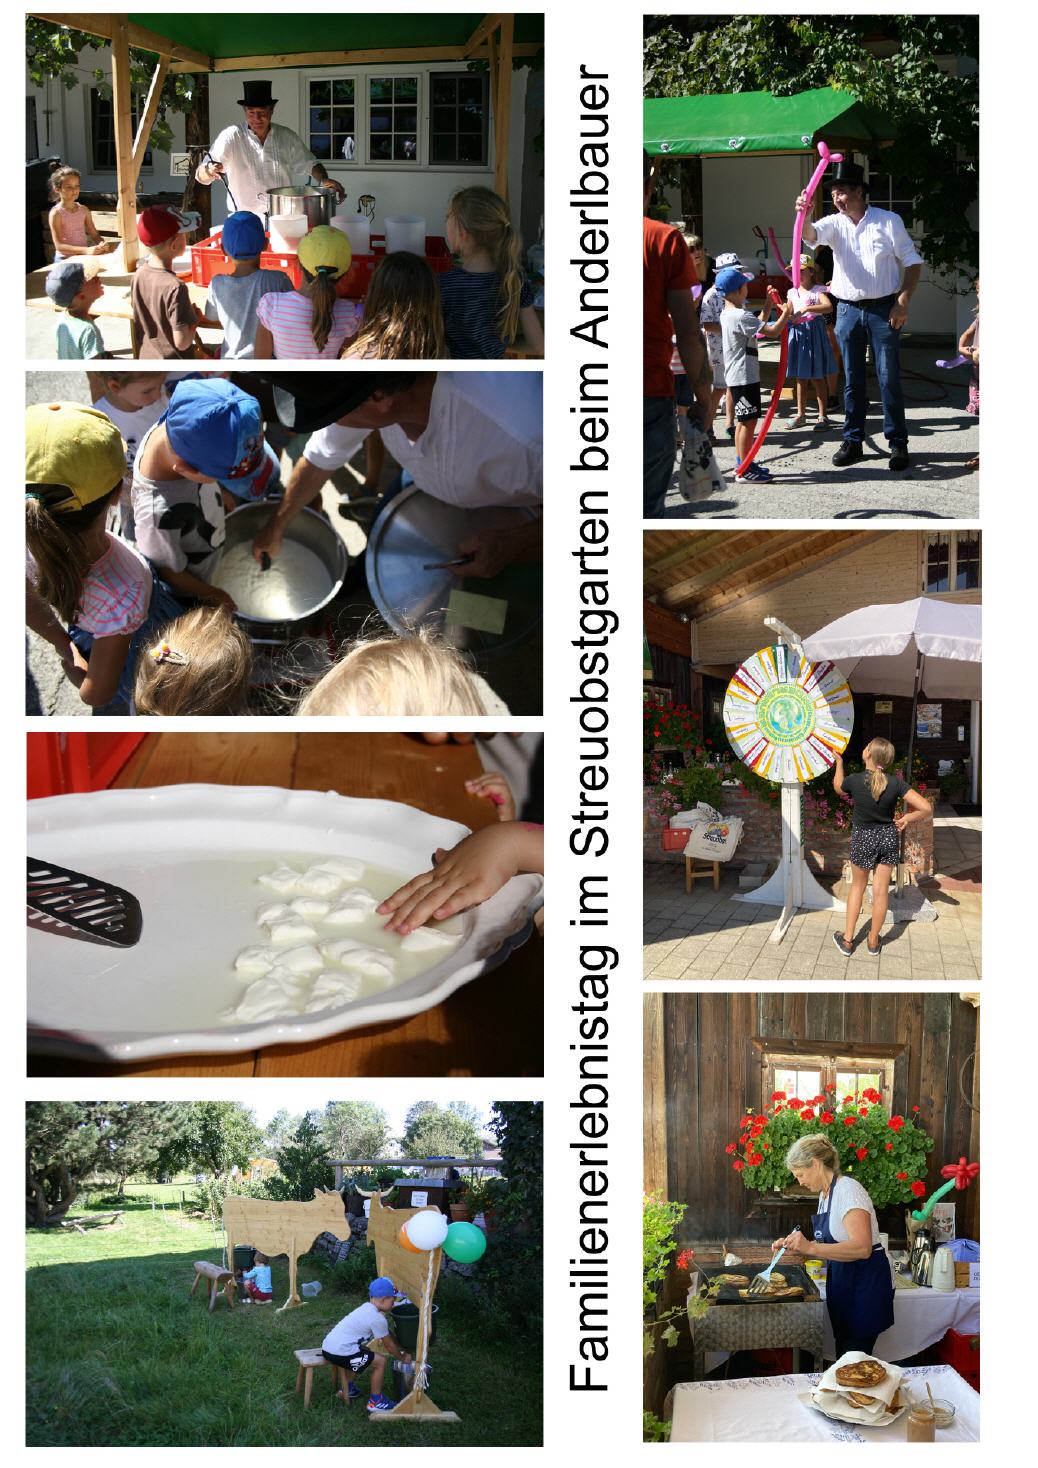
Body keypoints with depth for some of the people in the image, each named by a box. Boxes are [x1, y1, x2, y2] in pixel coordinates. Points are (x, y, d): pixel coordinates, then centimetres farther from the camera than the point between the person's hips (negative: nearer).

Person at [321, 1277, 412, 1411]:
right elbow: (389, 1345, -1)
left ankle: (349, 1389, 43)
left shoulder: (367, 1309, 16)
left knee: (363, 1351, 34)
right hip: (339, 1353, -10)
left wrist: (403, 1349, 29)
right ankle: (375, 1401, 8)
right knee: (380, 1361, -3)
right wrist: (403, 1358, 15)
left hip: (327, 1346, 10)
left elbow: (389, 1336, 28)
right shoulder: (377, 1319, -13)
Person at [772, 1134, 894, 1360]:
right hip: (844, 1284, 9)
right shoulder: (826, 1194, 12)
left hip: (866, 1285, -9)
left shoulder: (848, 1191, -17)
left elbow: (861, 1248, -28)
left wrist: (810, 1248, -30)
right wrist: (798, 1250, 3)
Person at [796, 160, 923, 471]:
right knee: (852, 380, 8)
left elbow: (913, 262, 1)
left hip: (884, 309, -3)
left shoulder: (889, 221, -2)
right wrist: (803, 215, -39)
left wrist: (903, 302, -9)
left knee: (889, 378, -1)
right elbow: (811, 234, -17)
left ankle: (898, 443, 5)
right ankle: (852, 441, 16)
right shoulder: (835, 223, 5)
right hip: (848, 310, 3)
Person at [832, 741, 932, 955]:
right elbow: (926, 808, -18)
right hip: (889, 837, 1)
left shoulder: (854, 781, -19)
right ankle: (873, 941, 23)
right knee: (880, 891, 10)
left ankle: (847, 940, 21)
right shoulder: (896, 783, -15)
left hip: (862, 839, -1)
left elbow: (838, 787, 7)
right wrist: (907, 818, -1)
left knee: (857, 887, 18)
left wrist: (839, 763, 21)